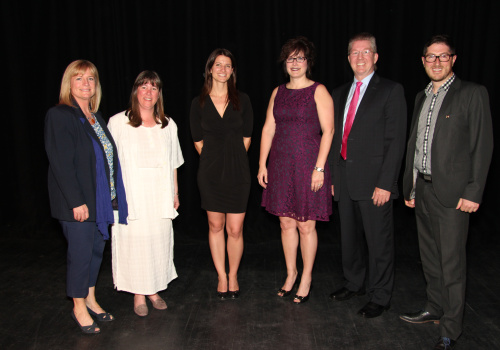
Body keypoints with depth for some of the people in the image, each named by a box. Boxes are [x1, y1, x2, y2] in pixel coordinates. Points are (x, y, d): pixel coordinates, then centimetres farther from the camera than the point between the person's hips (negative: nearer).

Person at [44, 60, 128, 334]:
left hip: (101, 199, 8)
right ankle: (79, 308, 20)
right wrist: (77, 201, -20)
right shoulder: (59, 116, -12)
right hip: (77, 202, -7)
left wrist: (112, 196, 8)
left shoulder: (96, 117, 12)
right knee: (81, 253, 2)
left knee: (97, 249, 15)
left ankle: (90, 299, 32)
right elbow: (61, 164, -18)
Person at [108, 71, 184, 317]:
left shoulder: (168, 125, 11)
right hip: (131, 196, -3)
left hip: (160, 196, 3)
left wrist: (175, 192, 13)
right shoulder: (118, 123, 0)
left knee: (159, 240, 6)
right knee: (134, 241, 0)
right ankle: (138, 294, 17)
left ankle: (154, 290, 23)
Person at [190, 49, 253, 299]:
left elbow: (246, 138, 5)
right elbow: (198, 141, 6)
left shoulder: (242, 100, 2)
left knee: (235, 230, 1)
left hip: (237, 172, -1)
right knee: (215, 226, 10)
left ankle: (233, 276, 22)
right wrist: (215, 160, 6)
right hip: (210, 173, 1)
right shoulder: (199, 103, 2)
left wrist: (233, 161, 5)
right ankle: (221, 276, 25)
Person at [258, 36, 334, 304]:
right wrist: (262, 164, 5)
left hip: (308, 166, -4)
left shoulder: (318, 91, -3)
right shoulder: (278, 92, 12)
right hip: (281, 166, 5)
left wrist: (319, 168, -15)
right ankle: (290, 274, 27)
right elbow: (268, 129, 11)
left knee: (306, 225, 3)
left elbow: (328, 131, -8)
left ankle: (306, 278, 20)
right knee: (286, 223, 11)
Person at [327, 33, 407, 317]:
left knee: (379, 241, 4)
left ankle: (380, 297, 21)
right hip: (345, 181, 6)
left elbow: (396, 141, -10)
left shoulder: (391, 91, -4)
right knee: (350, 237, 17)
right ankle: (355, 284, 37)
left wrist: (385, 183, -16)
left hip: (374, 182, -6)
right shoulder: (340, 93, 14)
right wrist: (332, 176, 11)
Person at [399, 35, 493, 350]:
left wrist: (473, 192, -14)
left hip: (452, 192, -6)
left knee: (452, 264, -1)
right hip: (422, 188, 7)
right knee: (430, 258, 16)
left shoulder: (472, 94, -4)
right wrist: (409, 187, 15)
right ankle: (435, 309, 33)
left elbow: (483, 146, -8)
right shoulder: (421, 97, 16)